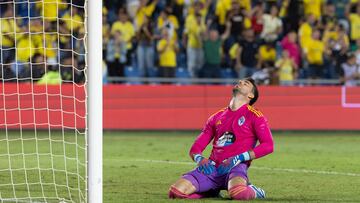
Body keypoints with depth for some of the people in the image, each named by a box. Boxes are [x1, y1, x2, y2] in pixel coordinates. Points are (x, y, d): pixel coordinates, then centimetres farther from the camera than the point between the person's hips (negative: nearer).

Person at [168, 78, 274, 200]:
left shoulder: (254, 116, 8)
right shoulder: (217, 117, 22)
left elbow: (268, 145, -4)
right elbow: (195, 148, 20)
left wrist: (239, 158, -14)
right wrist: (199, 159, -6)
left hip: (236, 167, -4)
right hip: (212, 167, 4)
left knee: (238, 193, -40)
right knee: (176, 191, -20)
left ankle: (254, 191, -1)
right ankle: (213, 191, 10)